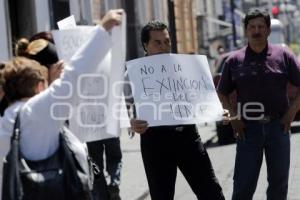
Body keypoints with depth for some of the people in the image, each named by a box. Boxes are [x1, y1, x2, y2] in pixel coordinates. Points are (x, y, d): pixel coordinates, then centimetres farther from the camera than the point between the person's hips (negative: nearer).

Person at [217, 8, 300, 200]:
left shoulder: (283, 55, 2)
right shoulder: (234, 60, 4)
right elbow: (222, 93, 11)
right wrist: (233, 116, -1)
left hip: (278, 126, 1)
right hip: (248, 128, 0)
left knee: (279, 182, 9)